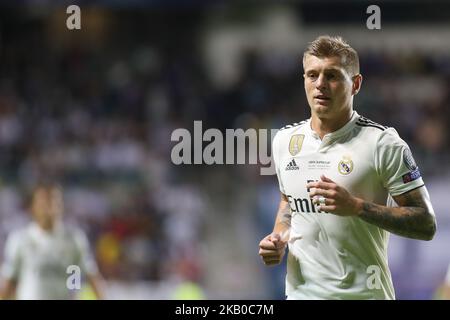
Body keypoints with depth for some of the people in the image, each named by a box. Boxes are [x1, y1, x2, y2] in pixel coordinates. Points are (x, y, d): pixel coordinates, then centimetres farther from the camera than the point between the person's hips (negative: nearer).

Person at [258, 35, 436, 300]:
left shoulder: (383, 143, -10)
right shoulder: (285, 140, 6)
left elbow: (426, 225, -12)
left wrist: (356, 206, -21)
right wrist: (279, 237, 4)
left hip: (363, 293, -4)